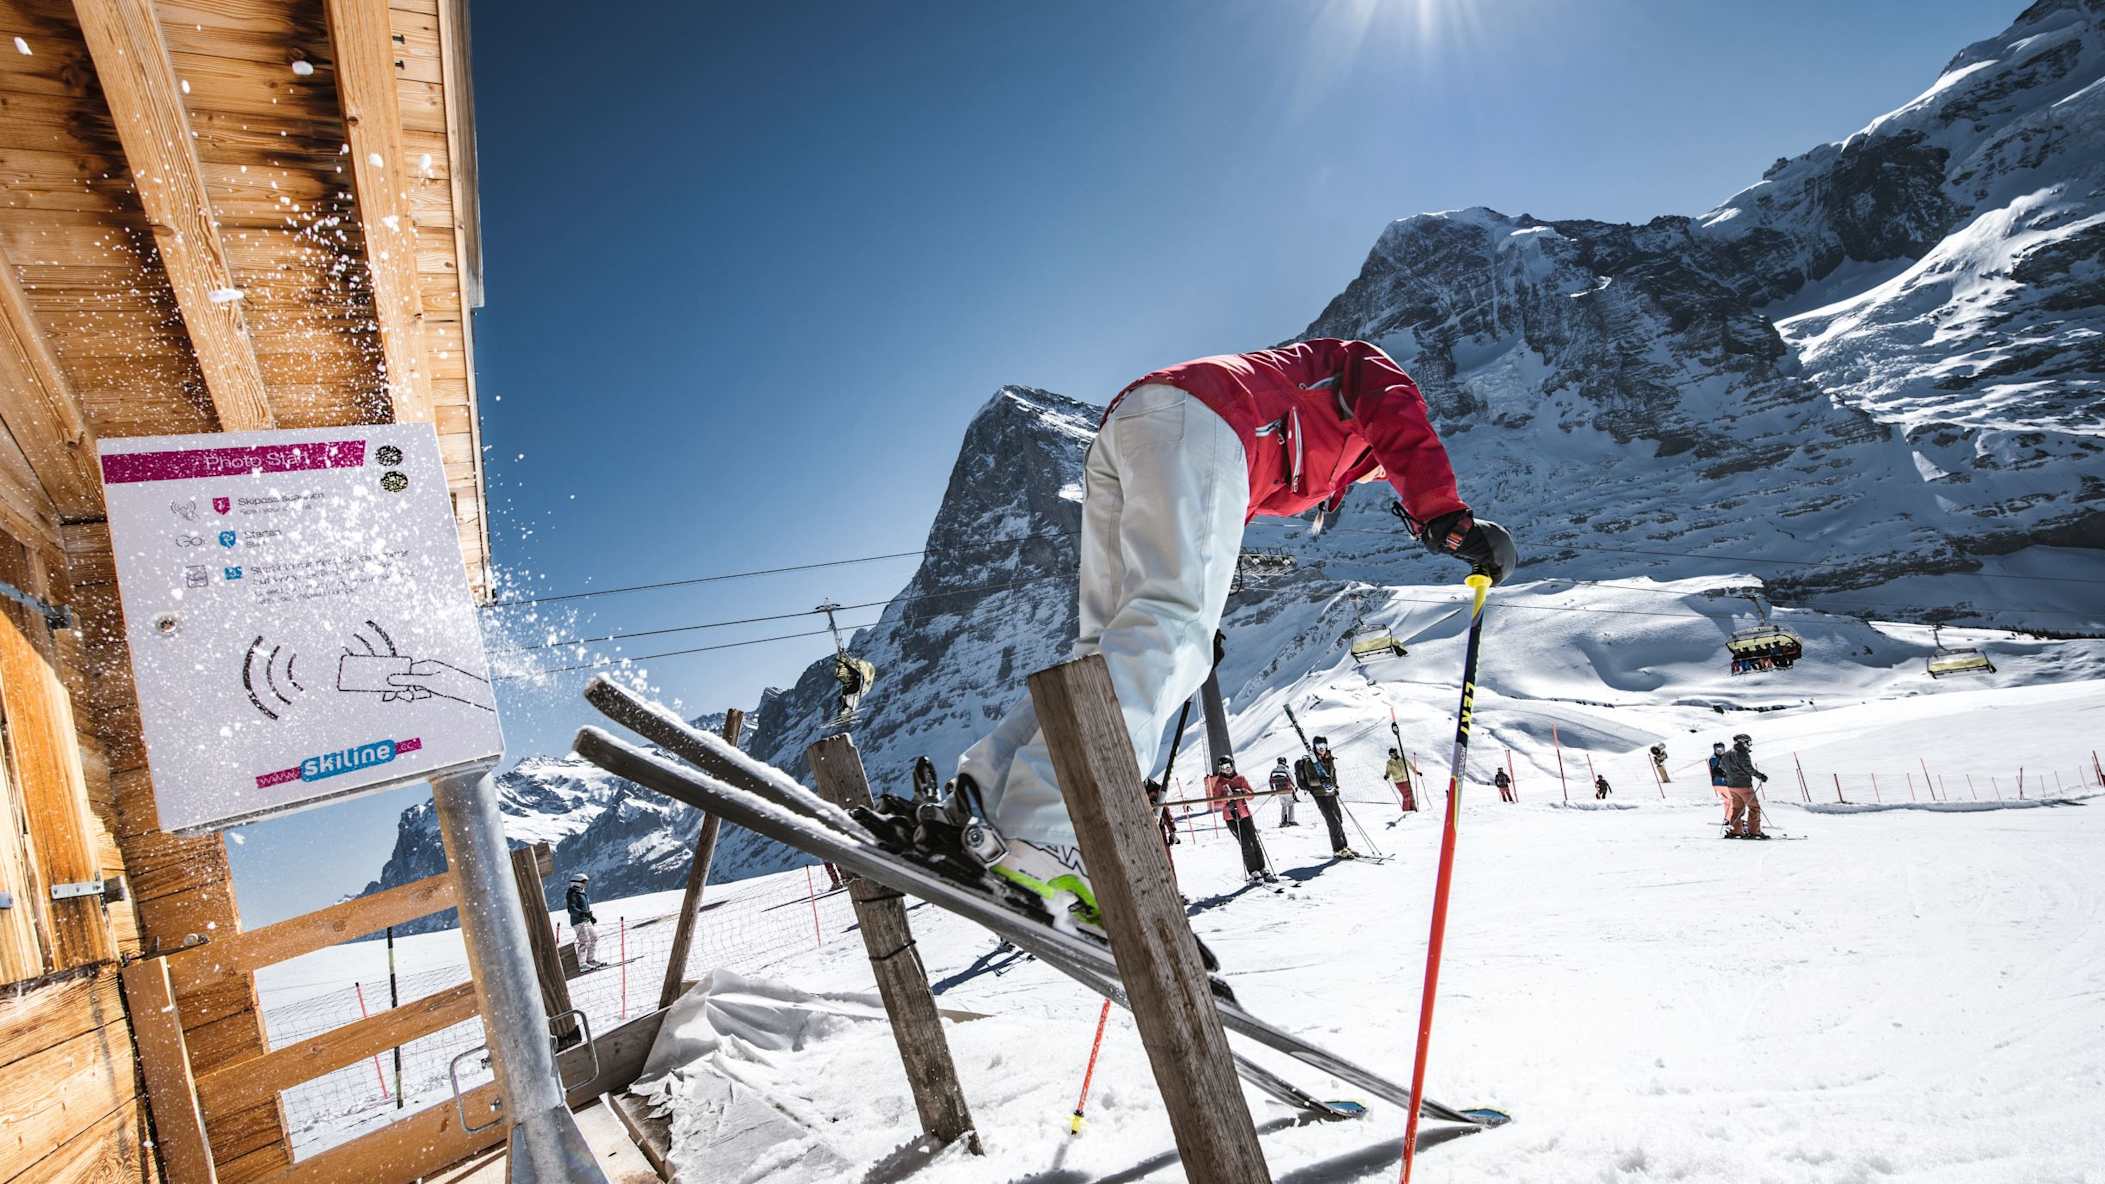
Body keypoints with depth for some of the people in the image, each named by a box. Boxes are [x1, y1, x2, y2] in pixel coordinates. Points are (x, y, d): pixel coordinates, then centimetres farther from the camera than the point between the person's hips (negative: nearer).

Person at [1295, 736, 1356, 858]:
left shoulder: (1329, 760, 10)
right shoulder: (1310, 762, -11)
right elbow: (1310, 780, -15)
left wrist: (1335, 786, 15)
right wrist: (1321, 781, -28)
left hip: (1331, 793, 7)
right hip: (1320, 795, -7)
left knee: (1339, 819, 11)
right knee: (1333, 821, -12)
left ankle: (1344, 846, 22)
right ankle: (1338, 849, -5)